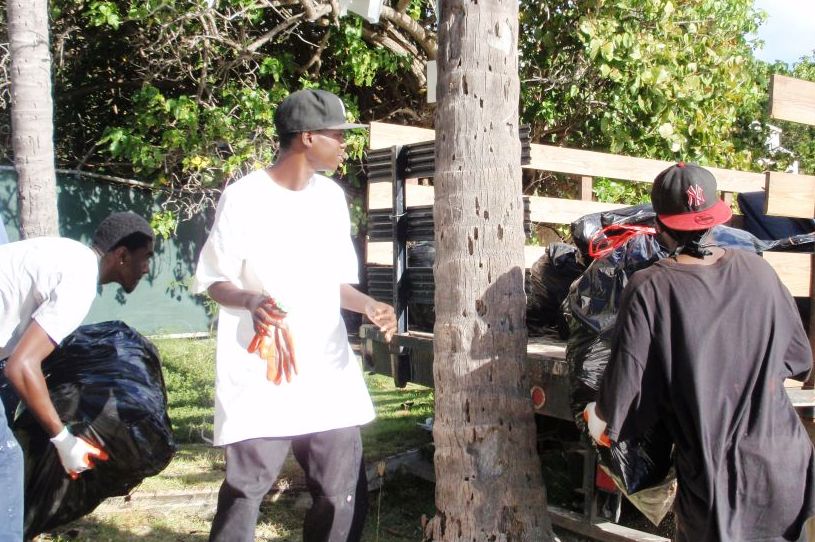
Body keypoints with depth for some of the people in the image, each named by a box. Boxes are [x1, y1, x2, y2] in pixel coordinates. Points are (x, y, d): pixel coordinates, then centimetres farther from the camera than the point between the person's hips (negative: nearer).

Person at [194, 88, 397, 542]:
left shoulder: (331, 196, 10)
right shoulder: (245, 197, -7)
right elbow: (214, 280, -3)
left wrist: (369, 306, -3)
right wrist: (251, 301, -23)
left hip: (328, 371, 5)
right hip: (260, 373, -5)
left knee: (345, 496, 6)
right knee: (245, 491, -3)